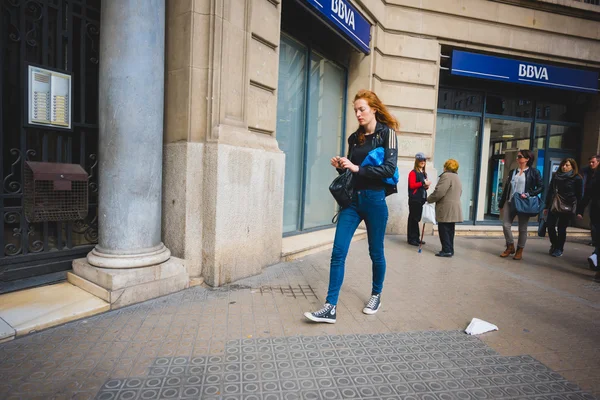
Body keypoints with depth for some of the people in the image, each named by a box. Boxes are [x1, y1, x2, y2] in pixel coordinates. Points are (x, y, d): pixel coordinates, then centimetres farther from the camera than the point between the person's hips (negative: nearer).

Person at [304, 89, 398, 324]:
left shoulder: (387, 133, -2)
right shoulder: (354, 138, 13)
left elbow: (389, 168, -14)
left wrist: (357, 168, -20)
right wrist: (341, 167, -2)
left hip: (374, 199, -4)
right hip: (352, 198, 5)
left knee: (376, 252, 10)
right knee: (338, 252, -4)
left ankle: (376, 296, 33)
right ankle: (331, 307, 0)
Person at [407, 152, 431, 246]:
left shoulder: (424, 173, 18)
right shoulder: (413, 173, -5)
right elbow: (412, 185, -15)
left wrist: (426, 186, 4)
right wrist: (423, 183, -20)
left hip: (422, 198, 7)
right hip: (414, 199, -7)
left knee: (417, 218, 10)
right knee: (413, 218, -4)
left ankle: (416, 238, 16)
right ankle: (411, 239, 1)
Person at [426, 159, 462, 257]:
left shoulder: (446, 175, -12)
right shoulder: (457, 177, 21)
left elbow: (439, 192, -19)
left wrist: (429, 199, -4)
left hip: (446, 209, -10)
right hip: (454, 208, 10)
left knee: (444, 230, -4)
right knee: (449, 230, 13)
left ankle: (446, 250, -2)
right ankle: (450, 250, 18)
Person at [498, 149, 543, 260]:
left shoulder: (534, 172, -2)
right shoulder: (512, 172, 10)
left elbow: (541, 187, -3)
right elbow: (506, 188, 12)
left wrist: (528, 194, -18)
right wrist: (501, 204, 12)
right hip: (511, 202, 4)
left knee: (522, 228, 5)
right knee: (506, 225, -2)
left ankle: (519, 250, 18)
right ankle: (510, 247, 17)